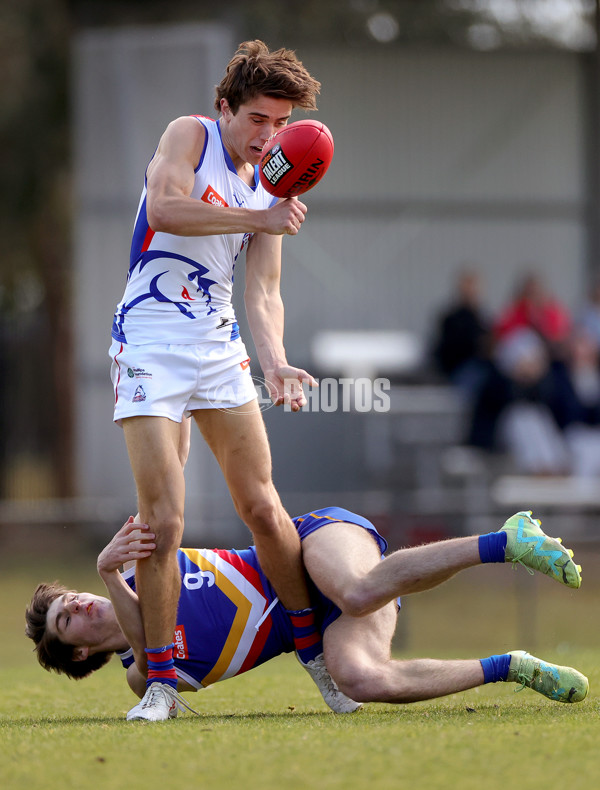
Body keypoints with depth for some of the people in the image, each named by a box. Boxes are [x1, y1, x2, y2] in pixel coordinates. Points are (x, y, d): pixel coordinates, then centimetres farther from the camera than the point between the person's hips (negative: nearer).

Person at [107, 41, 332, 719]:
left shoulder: (269, 190, 13)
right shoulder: (189, 135, -1)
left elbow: (262, 293, 7)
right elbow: (164, 210, -20)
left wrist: (274, 361, -12)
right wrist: (259, 219, -15)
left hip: (219, 346, 5)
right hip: (149, 346, -5)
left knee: (262, 506, 0)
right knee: (162, 519, -11)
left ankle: (315, 650, 13)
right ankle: (160, 679, -2)